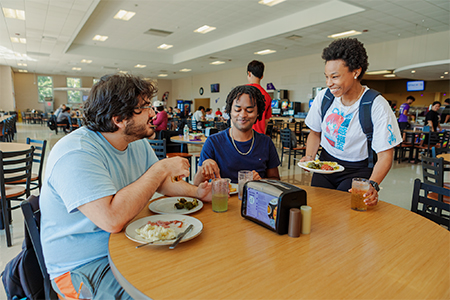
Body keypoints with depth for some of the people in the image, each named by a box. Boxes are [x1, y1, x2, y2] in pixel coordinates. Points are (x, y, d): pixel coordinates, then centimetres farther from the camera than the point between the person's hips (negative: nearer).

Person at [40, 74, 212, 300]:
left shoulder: (138, 142, 1)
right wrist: (161, 168, -28)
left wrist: (195, 192, -9)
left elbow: (162, 183, 11)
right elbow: (112, 219, -35)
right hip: (82, 265, -7)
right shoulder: (76, 154, -25)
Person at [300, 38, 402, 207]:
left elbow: (385, 155, -18)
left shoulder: (377, 106, -18)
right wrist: (309, 156, -11)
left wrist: (372, 185, -36)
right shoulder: (323, 97, -6)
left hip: (358, 169, -3)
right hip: (326, 162, 4)